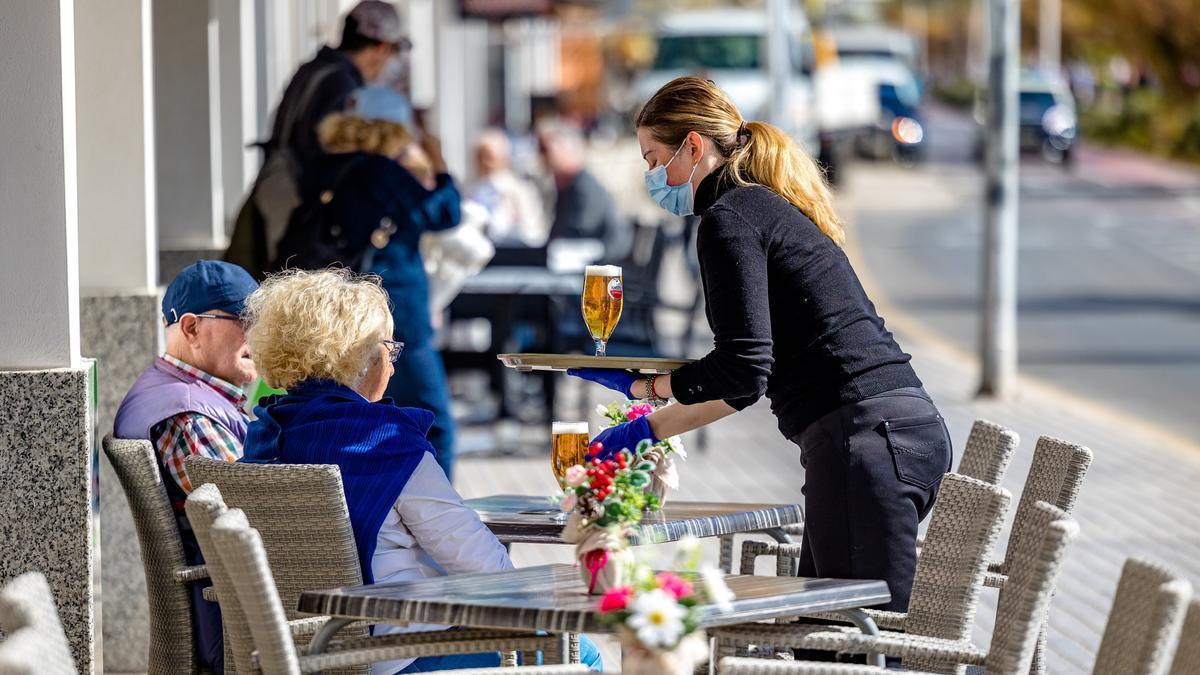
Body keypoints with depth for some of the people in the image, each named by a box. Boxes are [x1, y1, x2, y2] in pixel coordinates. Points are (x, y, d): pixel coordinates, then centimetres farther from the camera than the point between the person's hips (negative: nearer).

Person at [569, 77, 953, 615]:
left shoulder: (729, 219, -5)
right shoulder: (769, 208, 25)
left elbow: (741, 372, -14)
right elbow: (749, 381, 30)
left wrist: (640, 384, 1)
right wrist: (646, 429, 33)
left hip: (865, 437, -10)